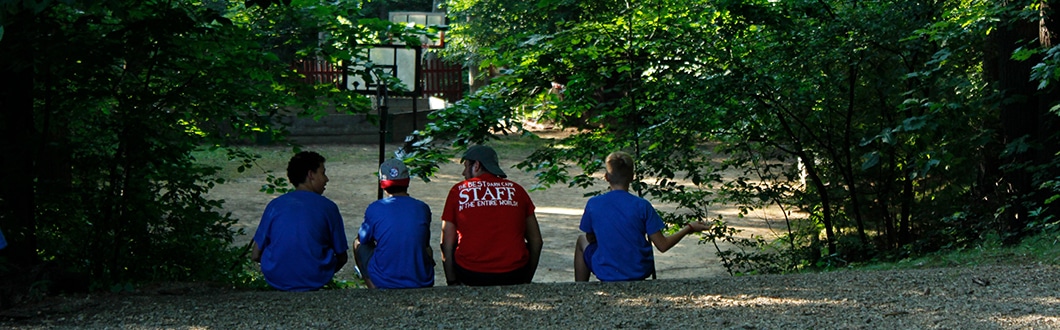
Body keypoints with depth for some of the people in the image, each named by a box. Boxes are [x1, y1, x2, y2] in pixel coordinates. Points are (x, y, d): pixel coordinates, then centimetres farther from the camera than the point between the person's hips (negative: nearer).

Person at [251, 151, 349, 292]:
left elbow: (255, 255, 3)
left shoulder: (275, 205, 1)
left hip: (276, 280, 2)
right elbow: (342, 257, 3)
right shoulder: (328, 207, -3)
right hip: (315, 280, -2)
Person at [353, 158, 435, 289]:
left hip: (384, 283, -3)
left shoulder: (374, 209, -9)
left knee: (358, 244, 23)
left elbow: (363, 240, 9)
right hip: (421, 284, 3)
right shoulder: (423, 208, -2)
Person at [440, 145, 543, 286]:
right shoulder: (517, 190, 9)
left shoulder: (458, 190, 5)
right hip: (514, 276, 1)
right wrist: (526, 280, 23)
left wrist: (452, 282, 13)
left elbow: (447, 244, 3)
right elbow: (536, 240, 11)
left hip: (470, 275, 0)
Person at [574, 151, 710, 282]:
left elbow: (590, 238, 4)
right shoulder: (642, 205, -13)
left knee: (582, 241, 27)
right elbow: (662, 245, -11)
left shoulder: (593, 204, -11)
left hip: (606, 274, -1)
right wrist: (689, 228, 4)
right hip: (640, 272, 1)